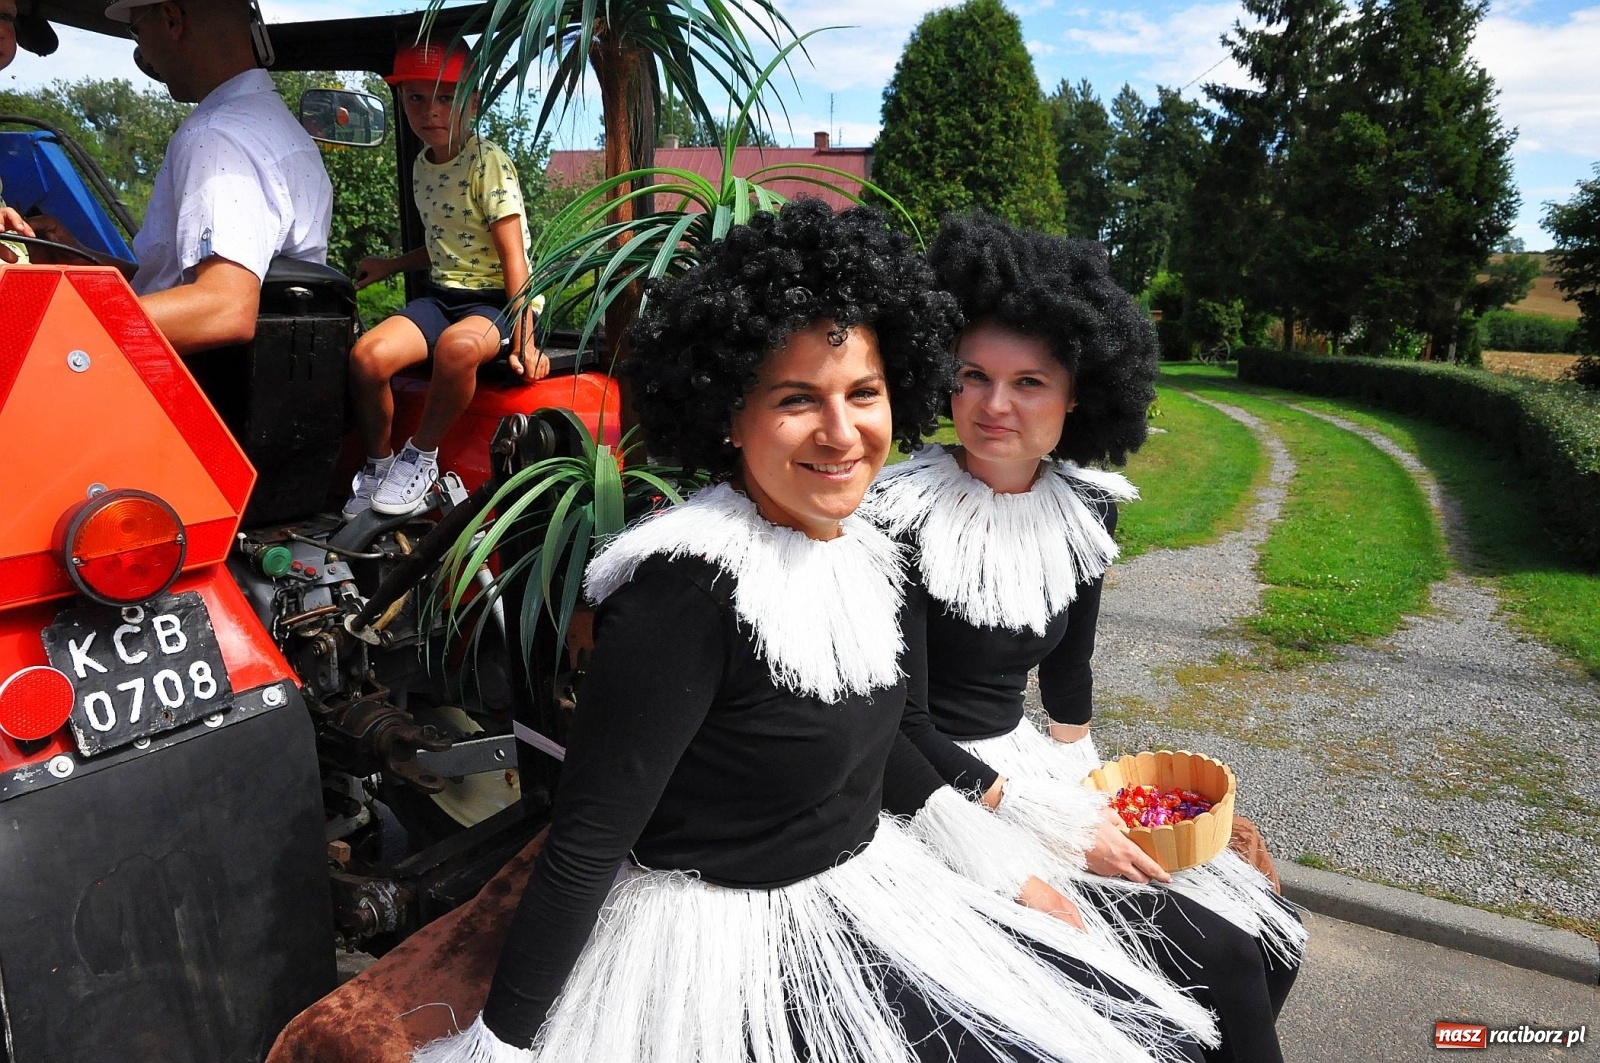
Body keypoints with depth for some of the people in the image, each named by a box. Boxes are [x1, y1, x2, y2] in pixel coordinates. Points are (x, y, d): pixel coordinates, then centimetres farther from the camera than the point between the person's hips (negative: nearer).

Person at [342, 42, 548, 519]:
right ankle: (377, 464, 1)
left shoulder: (489, 164, -9)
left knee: (458, 345, -41)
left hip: (497, 300, -6)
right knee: (368, 354, -23)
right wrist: (393, 264, 16)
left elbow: (513, 255, -15)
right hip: (440, 294, 6)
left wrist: (523, 340, -22)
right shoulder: (422, 166, 12)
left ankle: (421, 456, -17)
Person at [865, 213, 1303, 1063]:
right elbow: (904, 727, -18)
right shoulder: (907, 516, -21)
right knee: (1218, 959, -11)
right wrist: (1059, 824, -19)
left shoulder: (1082, 507, 0)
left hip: (1024, 759, 7)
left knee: (1269, 940, 4)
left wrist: (1088, 786, 6)